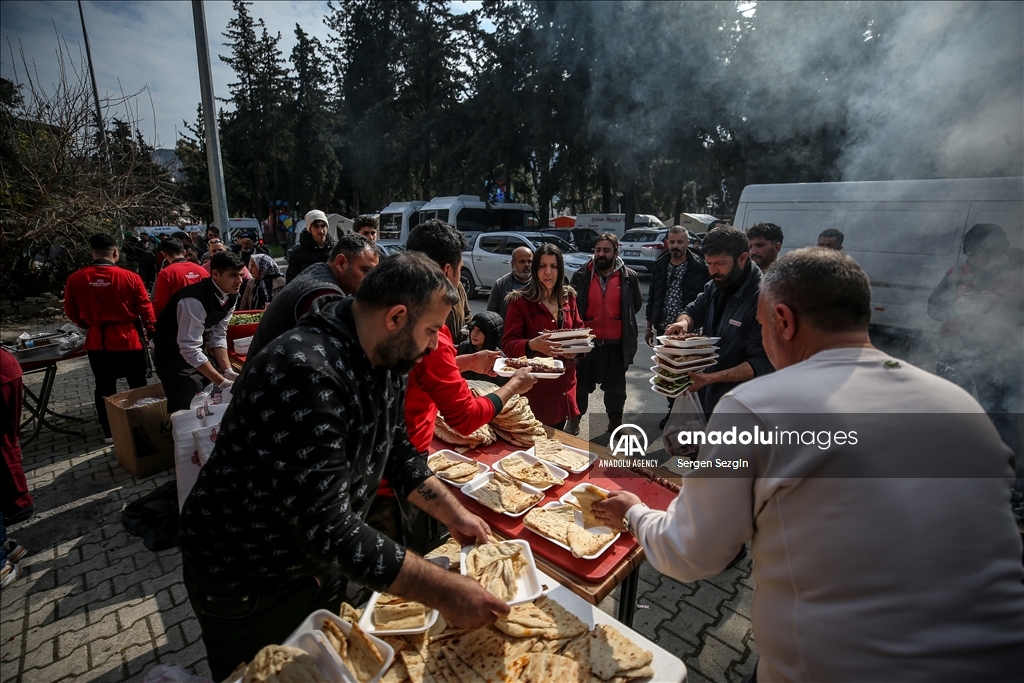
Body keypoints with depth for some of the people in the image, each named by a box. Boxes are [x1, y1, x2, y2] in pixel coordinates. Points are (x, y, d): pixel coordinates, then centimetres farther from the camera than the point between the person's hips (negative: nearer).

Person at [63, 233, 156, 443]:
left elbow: (71, 312, 7)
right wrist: (152, 330, 13)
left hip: (97, 341, 3)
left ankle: (109, 431, 24)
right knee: (137, 385, 12)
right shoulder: (130, 277, -14)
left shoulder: (75, 279, -6)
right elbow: (146, 310, -6)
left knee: (104, 387, 15)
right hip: (128, 338, -2)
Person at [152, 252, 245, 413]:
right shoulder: (195, 300, -32)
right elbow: (190, 350, -33)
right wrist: (222, 382, -33)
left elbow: (218, 336, -2)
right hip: (173, 355, -7)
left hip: (198, 351, 7)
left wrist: (228, 371, -12)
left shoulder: (230, 297, -9)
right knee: (186, 408, -6)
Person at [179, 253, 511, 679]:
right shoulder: (305, 373, -36)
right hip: (248, 584, -7)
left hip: (324, 561, 7)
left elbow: (399, 456, 3)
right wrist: (443, 592, -33)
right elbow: (327, 527, -38)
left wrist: (455, 515, -3)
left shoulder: (383, 360, -8)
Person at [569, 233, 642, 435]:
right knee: (581, 384, 12)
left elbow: (636, 305, 10)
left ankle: (615, 420, 35)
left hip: (616, 342, 0)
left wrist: (619, 319, 8)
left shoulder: (629, 277, -4)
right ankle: (574, 420, 29)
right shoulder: (581, 275, -4)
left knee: (615, 386, 16)